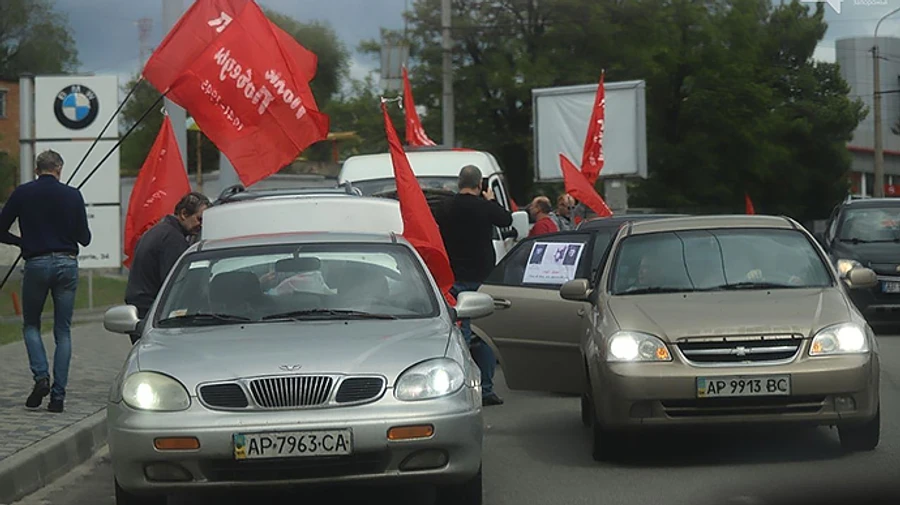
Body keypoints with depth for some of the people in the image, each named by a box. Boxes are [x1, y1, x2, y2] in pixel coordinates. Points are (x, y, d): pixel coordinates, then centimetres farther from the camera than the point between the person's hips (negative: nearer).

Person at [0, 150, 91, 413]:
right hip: (67, 264, 1)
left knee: (31, 325, 16)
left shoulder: (22, 194, 0)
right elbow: (84, 238, 2)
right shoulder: (72, 195, 0)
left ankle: (41, 376, -6)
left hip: (36, 263, -1)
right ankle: (58, 395, 1)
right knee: (63, 332, 6)